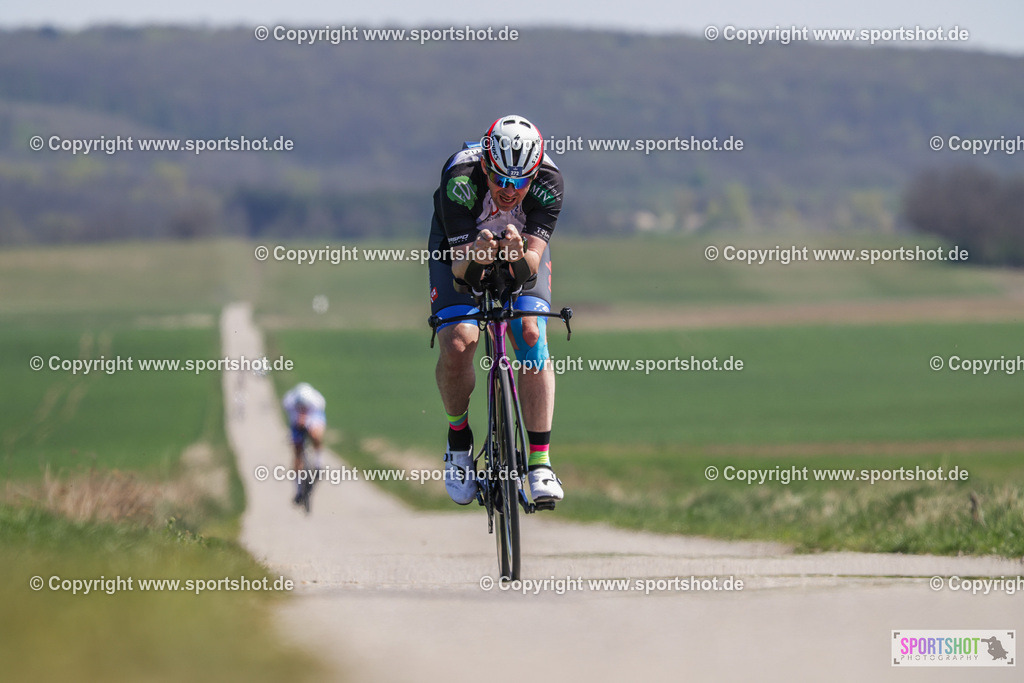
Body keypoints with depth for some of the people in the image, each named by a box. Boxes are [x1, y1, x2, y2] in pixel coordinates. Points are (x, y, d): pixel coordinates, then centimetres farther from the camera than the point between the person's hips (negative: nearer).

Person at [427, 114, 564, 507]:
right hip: (460, 244, -1)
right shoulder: (460, 178, -37)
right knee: (457, 344, -22)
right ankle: (458, 440, 5)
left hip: (523, 248, 1)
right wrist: (474, 258, -58)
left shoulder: (548, 180, -33)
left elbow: (533, 263, -35)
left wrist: (519, 254, -58)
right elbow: (460, 268, -35)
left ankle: (539, 463, -17)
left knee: (531, 336, -21)